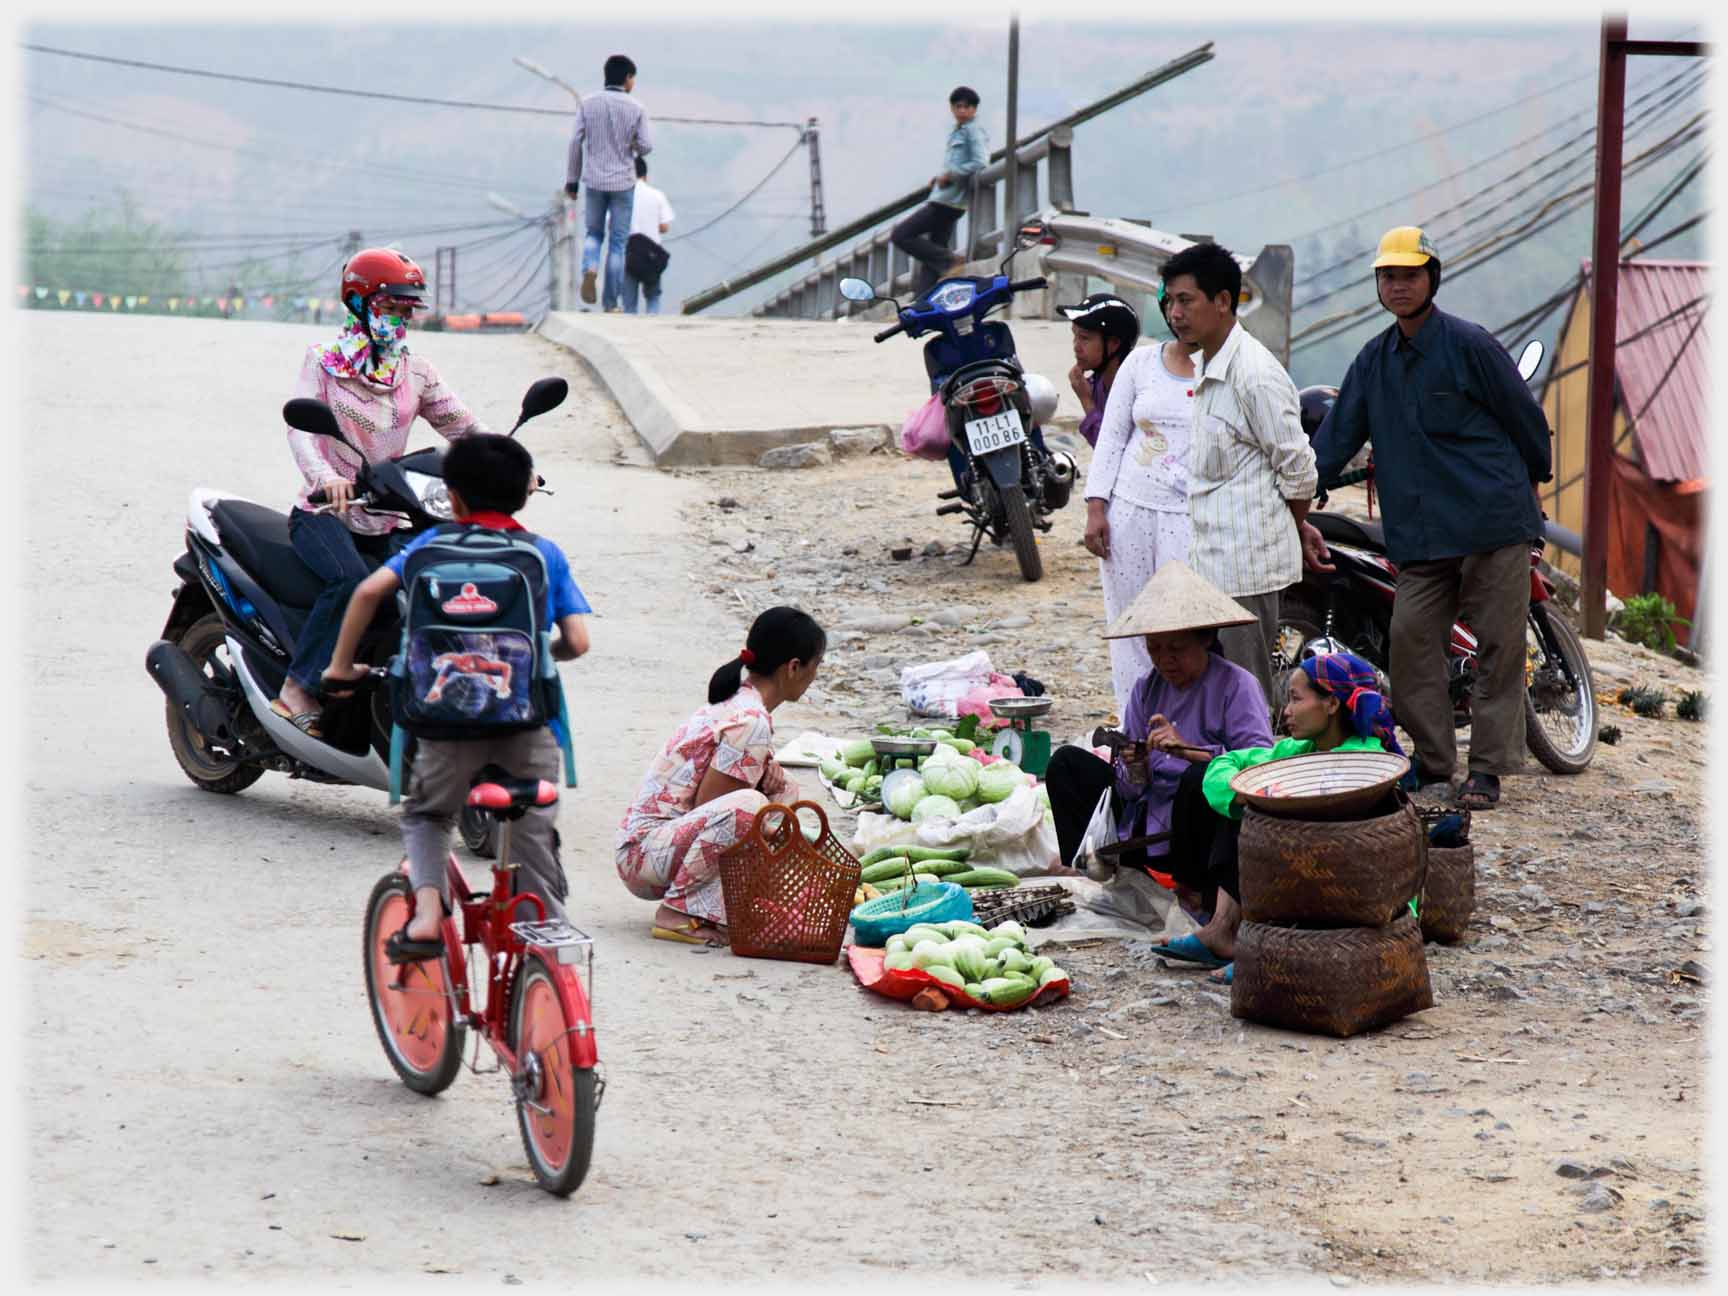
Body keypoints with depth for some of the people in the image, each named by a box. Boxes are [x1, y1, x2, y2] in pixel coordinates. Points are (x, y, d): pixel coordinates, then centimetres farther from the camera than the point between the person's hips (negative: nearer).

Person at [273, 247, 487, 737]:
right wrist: (324, 475, -36)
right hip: (324, 513, -5)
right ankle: (296, 693, -29)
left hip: (384, 522, 5)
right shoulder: (323, 359, 0)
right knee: (352, 581, -34)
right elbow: (300, 424, -15)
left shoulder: (416, 371, 14)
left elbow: (463, 426, 9)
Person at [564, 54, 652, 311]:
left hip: (595, 181, 2)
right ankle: (610, 302, 8)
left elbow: (576, 142, -3)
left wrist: (571, 179, 6)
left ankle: (589, 269, -11)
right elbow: (645, 147, -8)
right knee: (617, 243, 8)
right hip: (623, 182, -2)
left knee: (593, 233, 20)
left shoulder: (588, 104, -2)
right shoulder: (636, 109, -8)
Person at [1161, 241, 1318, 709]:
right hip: (1212, 560, 10)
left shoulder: (1255, 373, -17)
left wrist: (1293, 532, 0)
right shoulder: (1208, 368, 15)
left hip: (1246, 563, -10)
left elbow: (1297, 469, -13)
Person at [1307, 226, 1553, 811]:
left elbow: (1524, 417, 4)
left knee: (1498, 647, -2)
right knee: (1411, 642, -5)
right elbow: (1335, 438, 13)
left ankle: (1487, 770, 2)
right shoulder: (1374, 361, 12)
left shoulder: (1469, 344, -5)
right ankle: (1432, 768, 2)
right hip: (1421, 535, 5)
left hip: (1494, 523, -5)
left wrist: (1533, 483, 16)